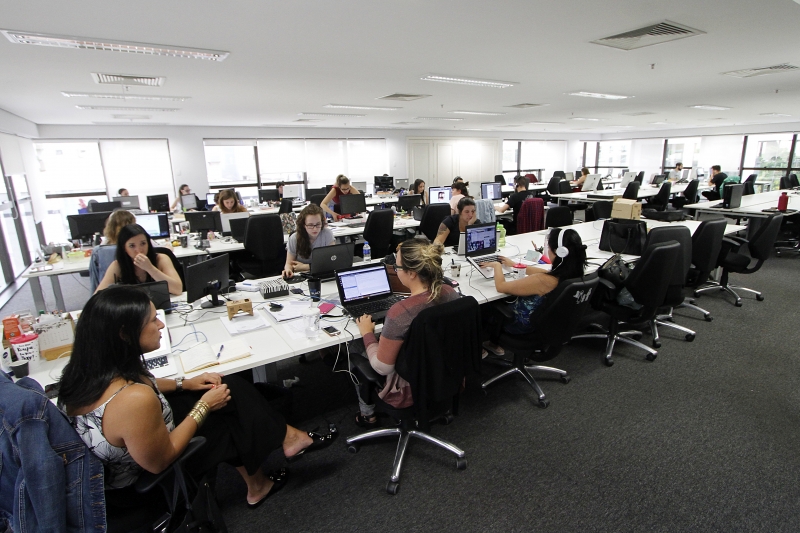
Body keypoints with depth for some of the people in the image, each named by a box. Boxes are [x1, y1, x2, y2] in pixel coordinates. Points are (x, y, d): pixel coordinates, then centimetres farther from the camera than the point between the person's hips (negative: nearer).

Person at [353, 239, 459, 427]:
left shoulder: (400, 313, -35)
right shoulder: (450, 293, -14)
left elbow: (382, 367, -23)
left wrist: (367, 333, -8)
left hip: (411, 390, -6)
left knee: (355, 353, 19)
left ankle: (368, 415, 41)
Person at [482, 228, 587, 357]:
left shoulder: (543, 281, -38)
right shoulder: (573, 273, -16)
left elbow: (500, 286, -26)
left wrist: (497, 265, -7)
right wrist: (515, 265, 15)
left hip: (527, 326, -7)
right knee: (507, 300, 27)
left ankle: (493, 342, 44)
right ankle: (494, 343, 41)